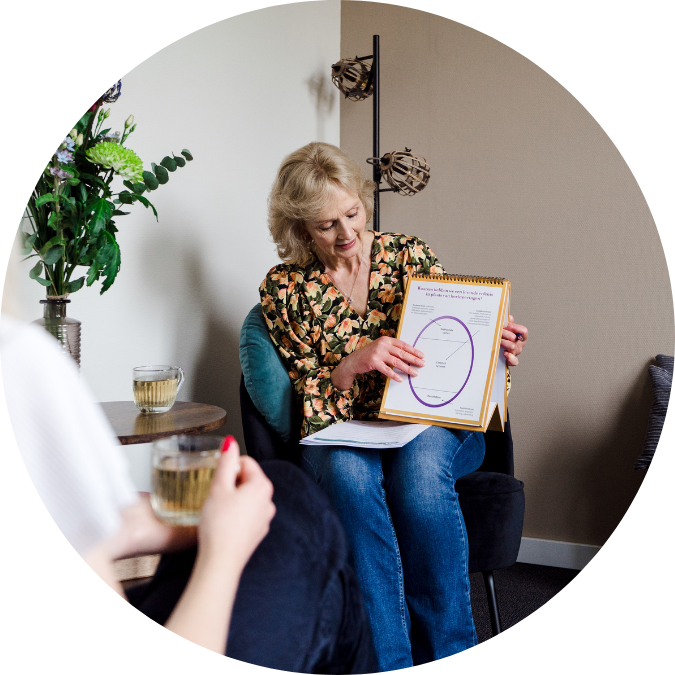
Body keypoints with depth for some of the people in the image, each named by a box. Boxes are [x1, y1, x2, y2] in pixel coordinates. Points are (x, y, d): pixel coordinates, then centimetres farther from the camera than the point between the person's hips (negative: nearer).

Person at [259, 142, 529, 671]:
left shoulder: (410, 255, 6)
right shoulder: (284, 289, 4)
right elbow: (309, 399, 1)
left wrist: (497, 352, -12)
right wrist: (355, 363, -20)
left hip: (434, 425, 1)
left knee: (419, 463, -36)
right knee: (348, 473, -37)